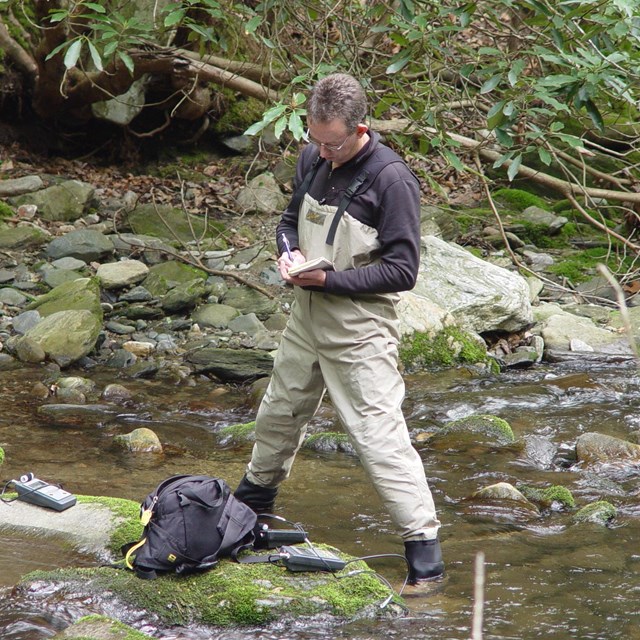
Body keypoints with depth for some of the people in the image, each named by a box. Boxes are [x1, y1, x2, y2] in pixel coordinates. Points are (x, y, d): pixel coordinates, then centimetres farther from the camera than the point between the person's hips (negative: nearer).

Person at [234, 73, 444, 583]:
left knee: (380, 435, -11)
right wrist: (289, 253, -4)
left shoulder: (391, 179, -19)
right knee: (280, 412, 24)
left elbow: (403, 271, -18)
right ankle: (255, 496, 47)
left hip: (359, 330, -7)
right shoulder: (312, 159, 2)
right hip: (307, 319, 7)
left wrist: (330, 279, -22)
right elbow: (290, 219, 20)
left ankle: (424, 545, -8)